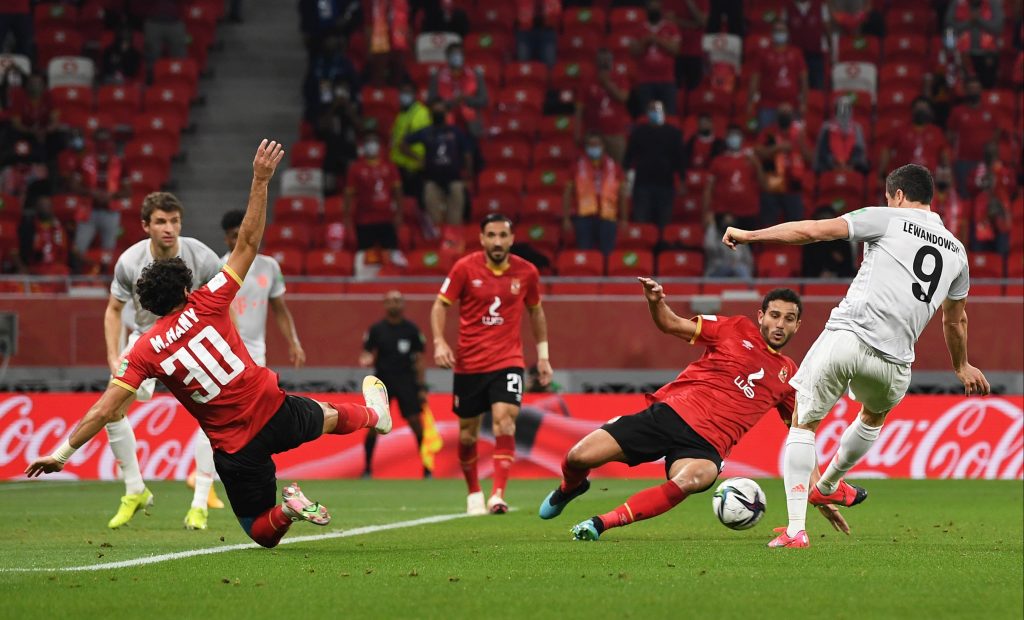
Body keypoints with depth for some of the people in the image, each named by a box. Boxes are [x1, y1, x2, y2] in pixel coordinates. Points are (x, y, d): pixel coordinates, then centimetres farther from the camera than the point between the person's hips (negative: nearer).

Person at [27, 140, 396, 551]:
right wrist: (260, 182, 1)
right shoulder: (206, 305, -9)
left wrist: (63, 453, -8)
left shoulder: (144, 352, -9)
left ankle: (286, 510, -17)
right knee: (327, 416, 37)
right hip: (275, 412, 1)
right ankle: (374, 414, 68)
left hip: (236, 448, -1)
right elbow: (248, 243, -4)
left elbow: (103, 412, -14)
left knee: (261, 531, 16)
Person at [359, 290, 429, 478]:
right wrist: (366, 360, -21)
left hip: (406, 380, 0)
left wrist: (422, 388, 1)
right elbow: (367, 354, 4)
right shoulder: (376, 329, 2)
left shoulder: (412, 330, 3)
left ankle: (426, 468, 3)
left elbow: (418, 360, 5)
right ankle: (367, 468, 5)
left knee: (416, 423, -5)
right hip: (383, 379, 0)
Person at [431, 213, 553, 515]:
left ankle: (498, 495, -25)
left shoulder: (526, 272, -1)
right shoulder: (465, 268, -7)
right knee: (467, 433, 9)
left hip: (507, 362, 0)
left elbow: (535, 311, 15)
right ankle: (474, 493, 32)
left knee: (504, 422, -21)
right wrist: (439, 342, -16)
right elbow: (440, 306, 0)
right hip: (468, 363, 0)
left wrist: (543, 355, 15)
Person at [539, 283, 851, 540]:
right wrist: (656, 303, -14)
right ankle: (570, 487, 27)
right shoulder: (737, 330, 10)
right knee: (579, 457, -13)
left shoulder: (788, 375, 16)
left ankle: (602, 523, -34)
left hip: (706, 445, 0)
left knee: (694, 479, -38)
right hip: (670, 411, 0)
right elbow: (672, 324, 9)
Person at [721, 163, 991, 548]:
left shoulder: (887, 219, 5)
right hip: (893, 359, 4)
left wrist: (748, 236, 6)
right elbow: (955, 319, 33)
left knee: (803, 424, 11)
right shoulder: (956, 250, 18)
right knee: (875, 416, 37)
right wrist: (962, 367, 51)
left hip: (845, 337, -4)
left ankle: (796, 528, -1)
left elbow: (814, 231, -3)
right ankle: (828, 485, 55)